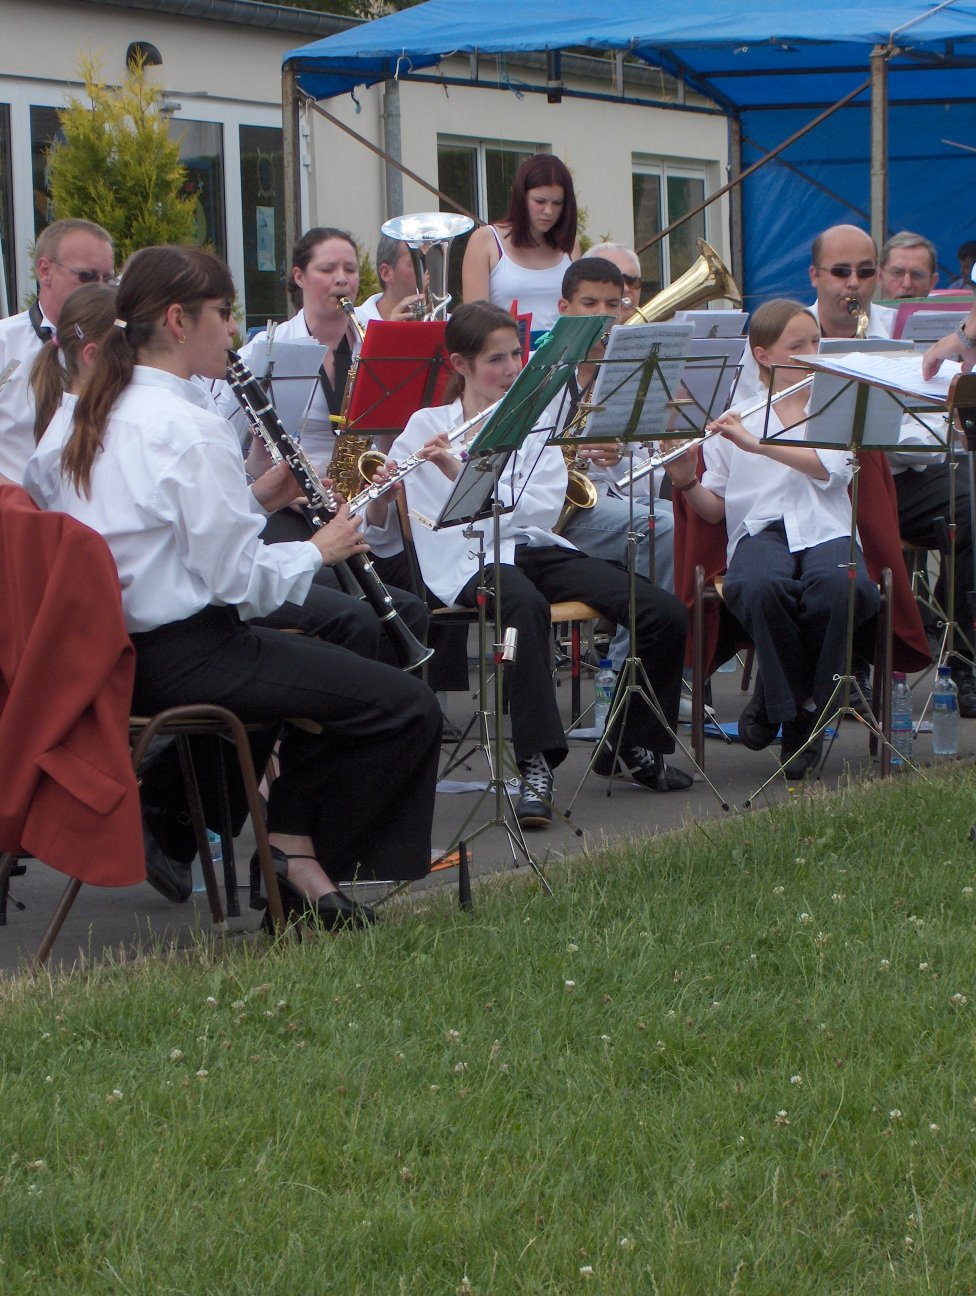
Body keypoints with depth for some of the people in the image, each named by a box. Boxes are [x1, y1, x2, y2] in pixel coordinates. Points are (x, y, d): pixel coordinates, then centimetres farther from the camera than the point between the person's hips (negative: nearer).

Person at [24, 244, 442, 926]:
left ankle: (289, 841, 20)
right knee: (407, 709, -6)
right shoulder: (192, 428, -19)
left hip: (105, 651, 10)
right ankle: (316, 868, 9)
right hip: (183, 658, -10)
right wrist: (319, 549, -2)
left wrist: (252, 500, 10)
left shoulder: (89, 417, 8)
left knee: (328, 664, 29)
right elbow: (239, 580, -19)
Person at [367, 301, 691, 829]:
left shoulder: (537, 423, 15)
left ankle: (633, 747, 6)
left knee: (664, 614, -15)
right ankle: (536, 765, -39)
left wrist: (461, 473, -19)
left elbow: (544, 507, -6)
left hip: (537, 547, 4)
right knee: (526, 605, -41)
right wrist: (376, 498, -25)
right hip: (470, 560, -4)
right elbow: (377, 526, 0)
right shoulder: (426, 428, 7)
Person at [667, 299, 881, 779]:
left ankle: (784, 697, -11)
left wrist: (756, 443, -14)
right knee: (759, 586, -39)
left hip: (825, 529, 1)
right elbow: (713, 509, 12)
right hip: (760, 529, 0)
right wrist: (686, 481, -9)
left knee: (838, 587, -37)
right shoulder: (732, 419, 15)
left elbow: (829, 469, -6)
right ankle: (793, 704, -13)